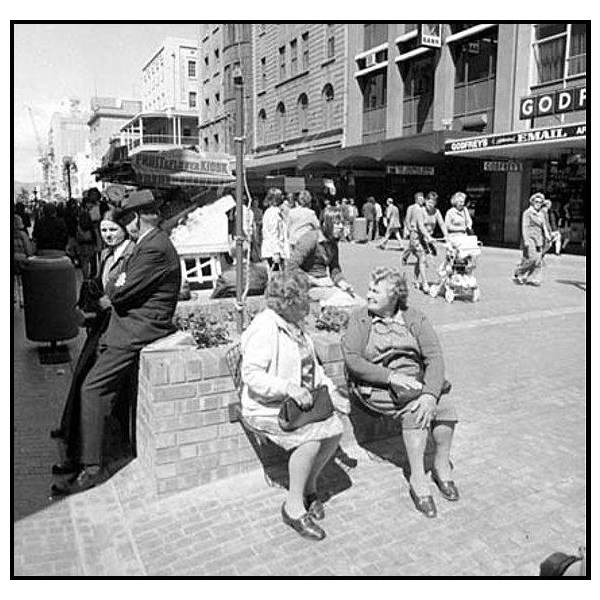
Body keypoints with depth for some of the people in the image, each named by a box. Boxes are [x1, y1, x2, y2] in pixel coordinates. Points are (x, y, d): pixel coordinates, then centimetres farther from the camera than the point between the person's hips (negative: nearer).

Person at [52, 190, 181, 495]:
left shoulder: (155, 248, -17)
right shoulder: (148, 243, 18)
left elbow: (123, 292, -20)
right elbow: (120, 286, 16)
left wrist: (110, 294, 2)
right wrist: (114, 292, -6)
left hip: (137, 330, -10)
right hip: (129, 328, 10)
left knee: (92, 388, -11)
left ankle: (92, 468, -5)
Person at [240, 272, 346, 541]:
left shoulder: (295, 327, 12)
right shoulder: (264, 328, -19)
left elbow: (312, 366, 20)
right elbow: (251, 374, -25)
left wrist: (331, 391, 7)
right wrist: (288, 387, -34)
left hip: (300, 401, 9)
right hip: (266, 408, -8)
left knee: (334, 429, -11)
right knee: (311, 438, -28)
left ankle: (310, 487, 13)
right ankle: (294, 506, -10)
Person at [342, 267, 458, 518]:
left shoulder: (415, 319, 5)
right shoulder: (359, 318, 0)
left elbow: (434, 357, -6)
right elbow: (352, 359, -12)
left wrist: (430, 394, -24)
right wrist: (391, 377, -24)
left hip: (414, 382, 3)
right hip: (375, 387, -3)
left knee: (444, 406, -22)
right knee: (414, 408, -28)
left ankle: (442, 464, 2)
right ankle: (418, 478, -18)